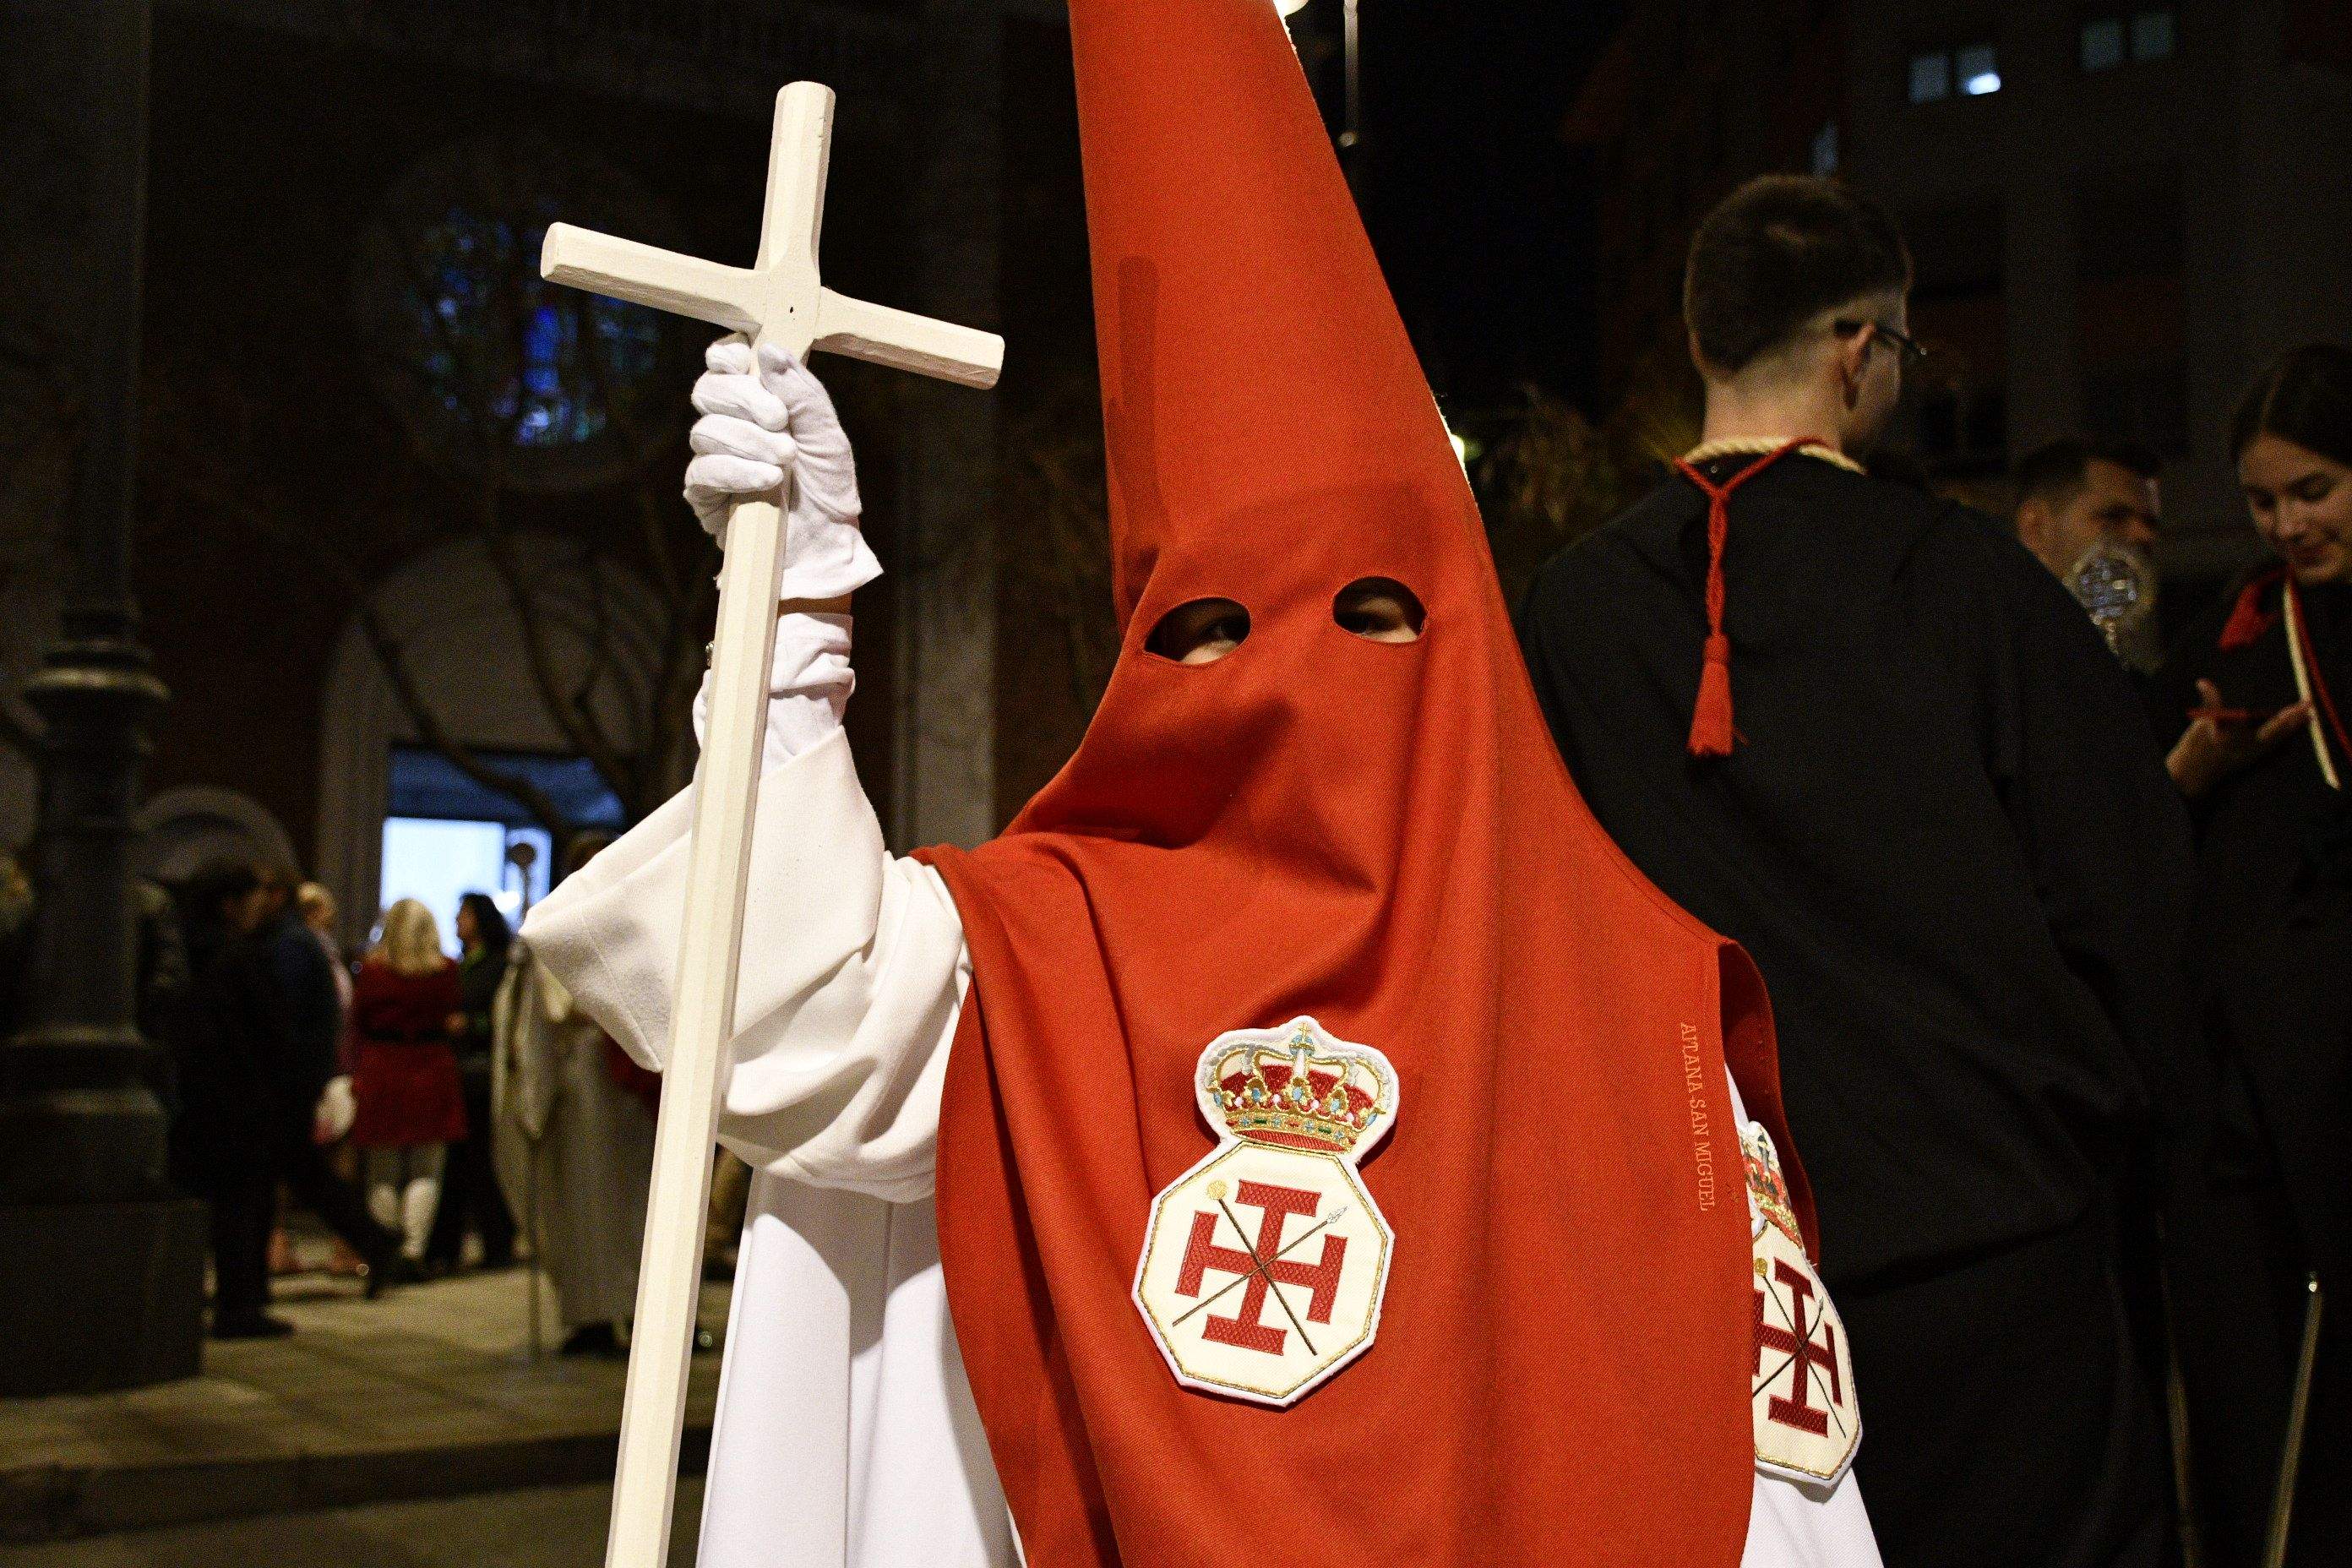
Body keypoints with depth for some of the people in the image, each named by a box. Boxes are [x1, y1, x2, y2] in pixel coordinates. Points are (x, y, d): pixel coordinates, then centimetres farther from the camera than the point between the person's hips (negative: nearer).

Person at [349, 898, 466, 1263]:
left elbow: (357, 1023, 2)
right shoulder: (446, 970, -5)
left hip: (380, 1072, 0)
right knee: (426, 1171, 6)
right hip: (431, 1072, 0)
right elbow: (451, 1018, 6)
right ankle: (414, 1249, -4)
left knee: (382, 1173, 9)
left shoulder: (370, 969, -4)